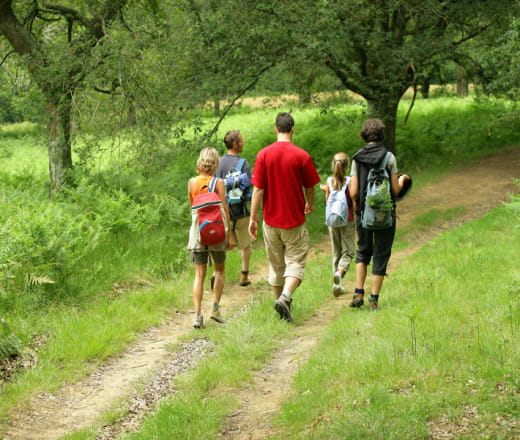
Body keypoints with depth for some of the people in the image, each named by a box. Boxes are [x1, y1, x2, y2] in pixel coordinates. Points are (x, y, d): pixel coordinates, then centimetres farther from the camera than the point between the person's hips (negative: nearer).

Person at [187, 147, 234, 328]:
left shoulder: (192, 182, 0)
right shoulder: (218, 182, -8)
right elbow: (224, 209, -9)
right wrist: (229, 234, -3)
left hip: (197, 230, 2)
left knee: (199, 274, 4)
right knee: (220, 269, 18)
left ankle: (198, 314, -5)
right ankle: (215, 308, 11)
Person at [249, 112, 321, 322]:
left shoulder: (264, 154, -5)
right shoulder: (301, 156, -9)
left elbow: (258, 189, -6)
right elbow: (309, 187, 2)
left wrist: (253, 218, 1)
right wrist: (309, 206, 22)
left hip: (271, 220, 2)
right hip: (295, 219, -2)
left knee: (276, 265, 15)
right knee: (296, 262, 1)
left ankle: (279, 299, 24)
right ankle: (285, 297, -20)